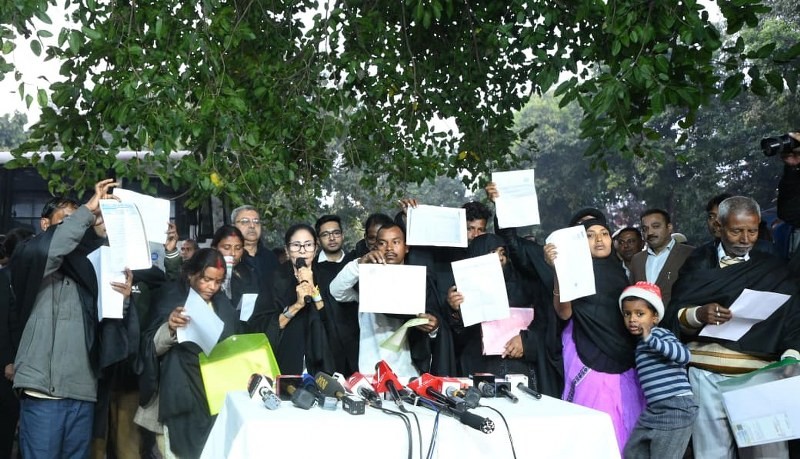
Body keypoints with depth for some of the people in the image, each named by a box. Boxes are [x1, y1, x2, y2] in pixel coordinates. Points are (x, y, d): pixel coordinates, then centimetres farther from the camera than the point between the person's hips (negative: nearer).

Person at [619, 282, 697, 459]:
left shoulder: (660, 334, -8)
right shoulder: (640, 344, 18)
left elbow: (684, 355, -24)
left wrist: (651, 339, -29)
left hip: (676, 408, -10)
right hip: (653, 411, 10)